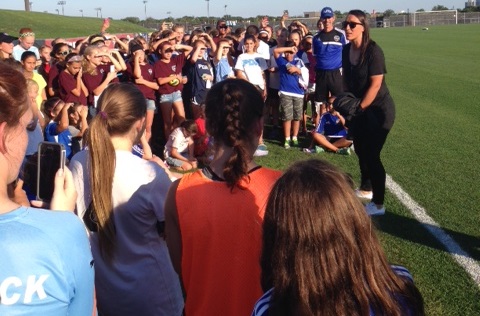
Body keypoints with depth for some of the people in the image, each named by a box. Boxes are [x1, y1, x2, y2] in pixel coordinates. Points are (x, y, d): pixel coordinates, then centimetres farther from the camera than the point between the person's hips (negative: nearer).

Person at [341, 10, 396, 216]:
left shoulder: (373, 51, -21)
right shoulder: (347, 50, 0)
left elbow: (375, 85, -23)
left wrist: (359, 108, -19)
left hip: (379, 110, -7)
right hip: (360, 109, 8)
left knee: (372, 154, -7)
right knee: (360, 150, 18)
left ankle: (378, 204, 5)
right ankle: (366, 188, 40)